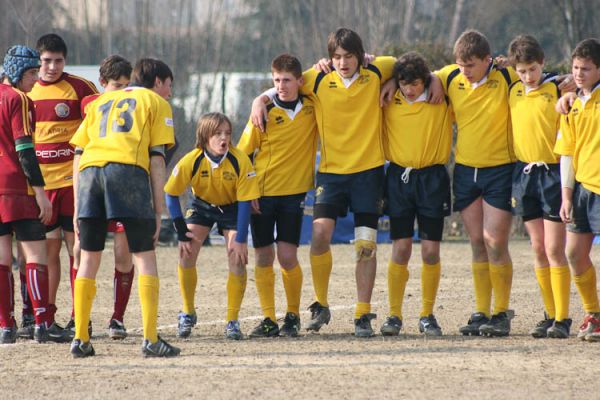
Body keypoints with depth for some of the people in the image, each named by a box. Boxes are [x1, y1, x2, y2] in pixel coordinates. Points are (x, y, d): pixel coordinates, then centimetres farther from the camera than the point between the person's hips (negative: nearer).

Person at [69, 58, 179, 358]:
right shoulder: (156, 103, 19)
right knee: (145, 257, 2)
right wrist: (158, 211, 7)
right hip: (129, 169, -4)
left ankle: (80, 339, 9)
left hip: (90, 169, 4)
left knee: (88, 259, 12)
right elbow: (157, 158, 8)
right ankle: (150, 339, -5)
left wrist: (78, 209, 22)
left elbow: (78, 155, 23)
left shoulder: (101, 102, 31)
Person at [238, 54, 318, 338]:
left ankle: (293, 316, 10)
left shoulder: (312, 109, -2)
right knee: (263, 257, 2)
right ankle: (268, 319, 11)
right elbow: (244, 153, 0)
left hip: (294, 191, 0)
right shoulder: (265, 112, -5)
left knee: (287, 256, -8)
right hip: (262, 194, 0)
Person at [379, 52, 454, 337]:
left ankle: (427, 315, 11)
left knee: (431, 251, 0)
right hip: (399, 177, 0)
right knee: (401, 249, -3)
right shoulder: (389, 101, 2)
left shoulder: (441, 101, -1)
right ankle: (394, 315, 4)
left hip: (432, 179, 0)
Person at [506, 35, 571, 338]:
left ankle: (562, 319, -5)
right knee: (538, 249, 7)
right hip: (524, 173, 5)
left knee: (554, 250, -7)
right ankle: (550, 316, 13)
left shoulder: (558, 90, -7)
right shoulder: (512, 91, 8)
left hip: (552, 171, -5)